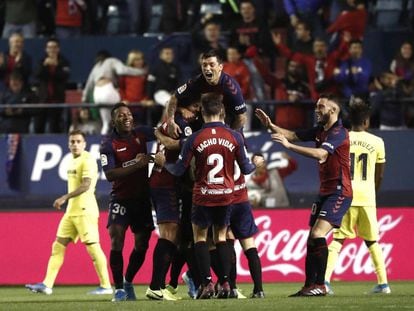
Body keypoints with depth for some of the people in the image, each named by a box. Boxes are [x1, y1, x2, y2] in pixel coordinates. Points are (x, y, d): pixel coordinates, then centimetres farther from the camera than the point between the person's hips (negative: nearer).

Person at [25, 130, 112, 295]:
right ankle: (47, 285, 3)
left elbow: (86, 185, -22)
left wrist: (65, 197, -25)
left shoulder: (87, 160, -11)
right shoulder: (73, 161, 17)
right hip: (71, 211, 9)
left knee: (92, 247, -7)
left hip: (85, 210, -9)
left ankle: (106, 286, -1)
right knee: (58, 246, 4)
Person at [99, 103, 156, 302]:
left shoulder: (140, 134, 2)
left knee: (142, 245, 7)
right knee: (116, 242, -16)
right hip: (121, 199, -4)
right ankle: (119, 288, -9)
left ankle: (128, 282, 27)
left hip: (142, 197, 4)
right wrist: (136, 165, -25)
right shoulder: (108, 145, -9)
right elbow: (109, 175, -18)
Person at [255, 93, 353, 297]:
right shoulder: (320, 130, 13)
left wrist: (289, 145, -32)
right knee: (312, 238, 6)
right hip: (325, 192, 9)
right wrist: (270, 126, 2)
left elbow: (320, 154, -30)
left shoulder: (339, 133, -16)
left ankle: (320, 285, -19)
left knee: (318, 234, -20)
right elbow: (293, 135, 16)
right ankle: (309, 286, 7)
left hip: (339, 192, -9)